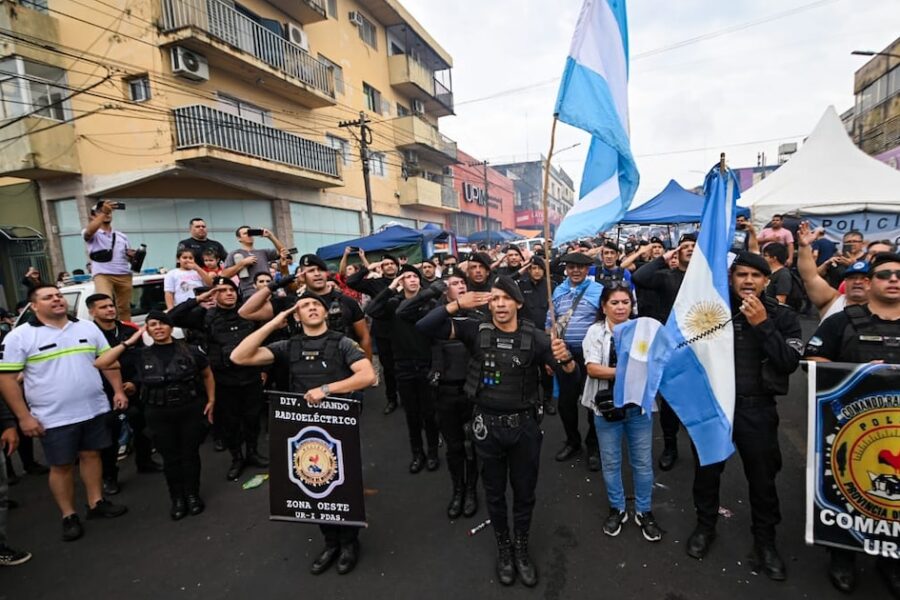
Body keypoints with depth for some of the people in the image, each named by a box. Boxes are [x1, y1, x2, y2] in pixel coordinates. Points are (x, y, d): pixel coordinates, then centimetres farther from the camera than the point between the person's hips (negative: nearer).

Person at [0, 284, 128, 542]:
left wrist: (118, 390, 3)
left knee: (91, 455, 14)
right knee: (62, 465, 8)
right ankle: (69, 516, 23)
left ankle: (96, 503, 28)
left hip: (94, 409, 3)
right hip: (54, 418, -3)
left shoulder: (88, 328, 4)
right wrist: (24, 416, -11)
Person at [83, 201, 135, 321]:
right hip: (102, 275, -5)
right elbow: (89, 231, -20)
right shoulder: (92, 234, 5)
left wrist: (132, 256, 1)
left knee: (125, 308, 9)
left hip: (124, 275, 5)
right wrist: (104, 212, -26)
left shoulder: (122, 236, 22)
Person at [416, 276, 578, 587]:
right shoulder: (477, 331, -9)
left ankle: (522, 548, 43)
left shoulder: (534, 337, -9)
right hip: (488, 425, 0)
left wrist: (566, 358, -32)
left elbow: (571, 377, -9)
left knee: (524, 491, 18)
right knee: (495, 492, 18)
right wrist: (457, 304, -25)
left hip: (524, 425, 0)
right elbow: (424, 327, -15)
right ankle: (503, 547, 43)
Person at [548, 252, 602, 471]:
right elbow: (549, 322, 11)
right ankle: (572, 442, 33)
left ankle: (593, 447, 27)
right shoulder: (558, 291, 8)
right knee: (566, 400, 12)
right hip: (564, 353, 4)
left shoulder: (598, 290, -6)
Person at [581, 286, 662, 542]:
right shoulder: (595, 332, -5)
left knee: (643, 462, 12)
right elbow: (592, 368, -14)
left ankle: (644, 511, 31)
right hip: (607, 406, -1)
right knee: (611, 462, 13)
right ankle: (617, 509, 32)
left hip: (639, 405, 2)